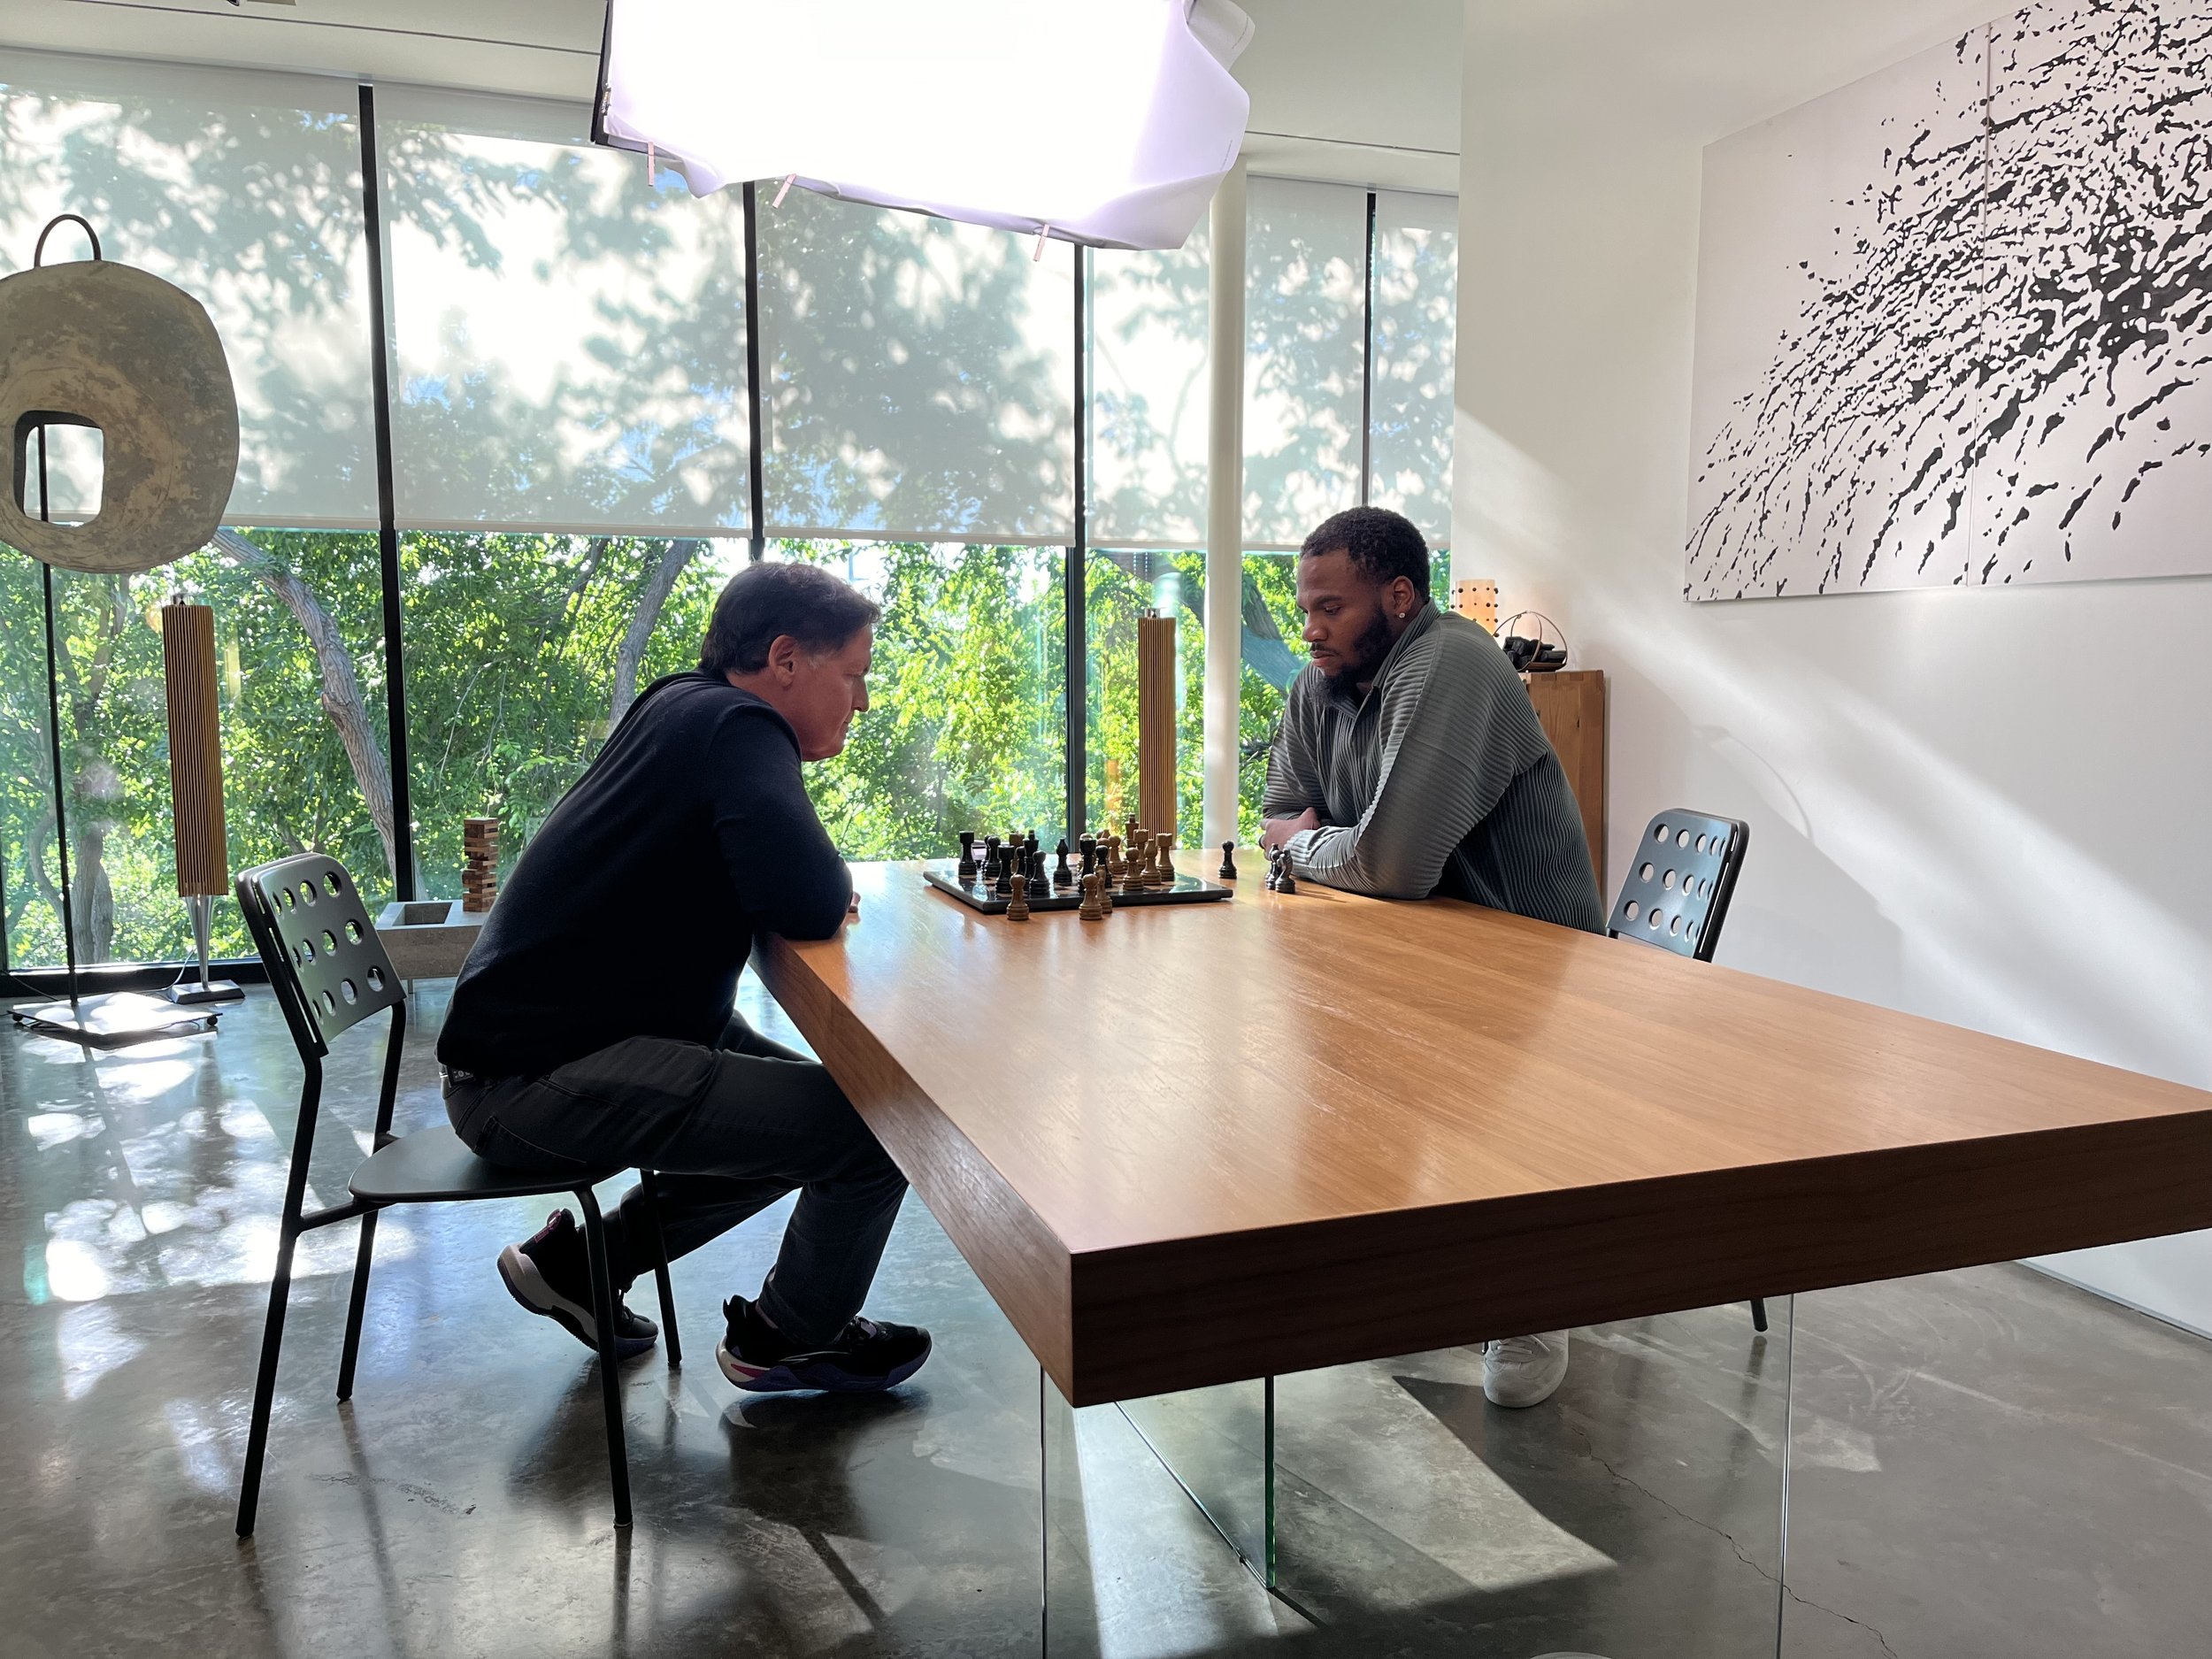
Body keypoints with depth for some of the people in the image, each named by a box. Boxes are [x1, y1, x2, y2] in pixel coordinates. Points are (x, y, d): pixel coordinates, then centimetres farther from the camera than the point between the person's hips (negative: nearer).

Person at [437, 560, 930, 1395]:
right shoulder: (738, 727, -16)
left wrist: (827, 881, 0)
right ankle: (788, 1336, 12)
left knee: (811, 1106, 19)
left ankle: (574, 1259, 24)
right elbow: (809, 903, -29)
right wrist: (840, 874, -6)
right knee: (878, 1128, -15)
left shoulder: (686, 706, 13)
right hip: (540, 1080, -11)